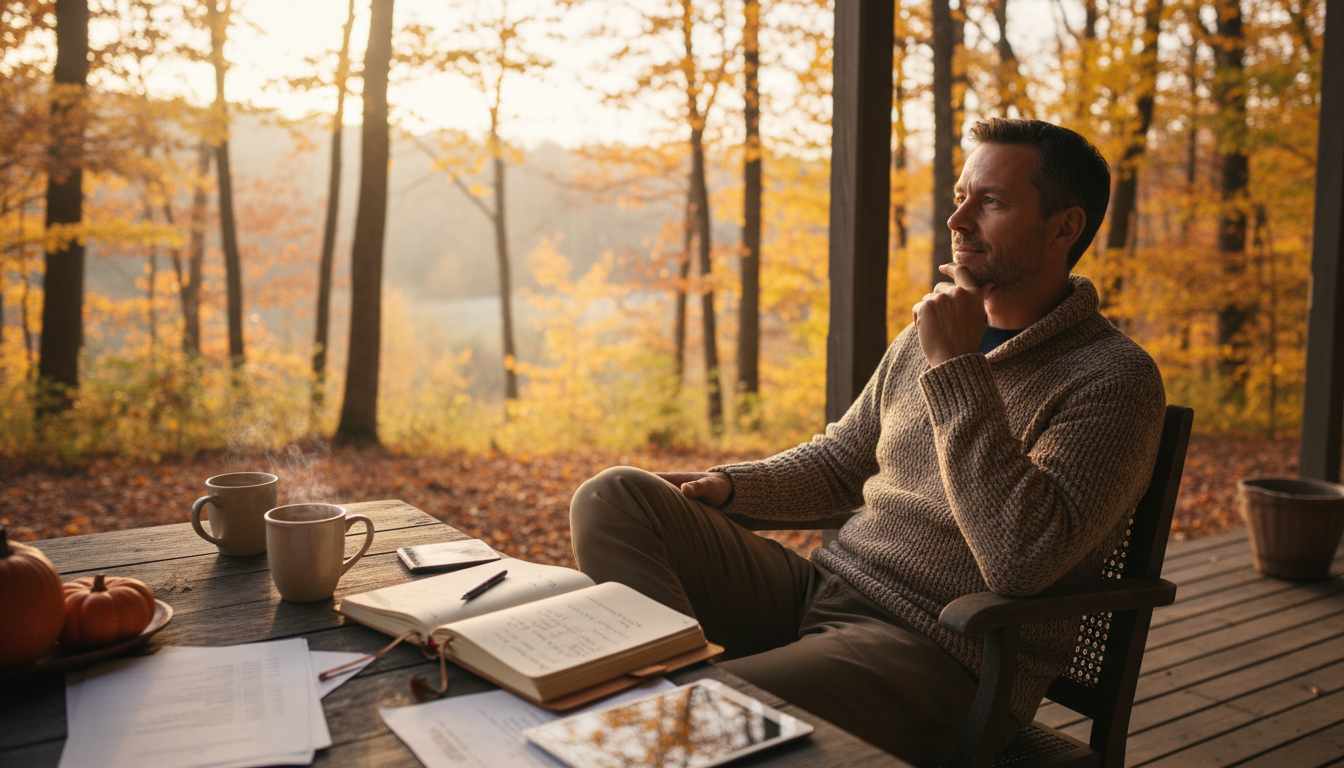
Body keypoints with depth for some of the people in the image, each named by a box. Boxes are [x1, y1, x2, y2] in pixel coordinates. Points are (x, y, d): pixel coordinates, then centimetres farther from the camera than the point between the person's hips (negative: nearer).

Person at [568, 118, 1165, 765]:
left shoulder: (1114, 378, -9)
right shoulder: (926, 336, 14)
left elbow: (1019, 560, -23)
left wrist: (956, 369, -20)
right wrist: (726, 485, 6)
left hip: (937, 650, -8)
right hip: (820, 584, 8)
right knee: (614, 498, -10)